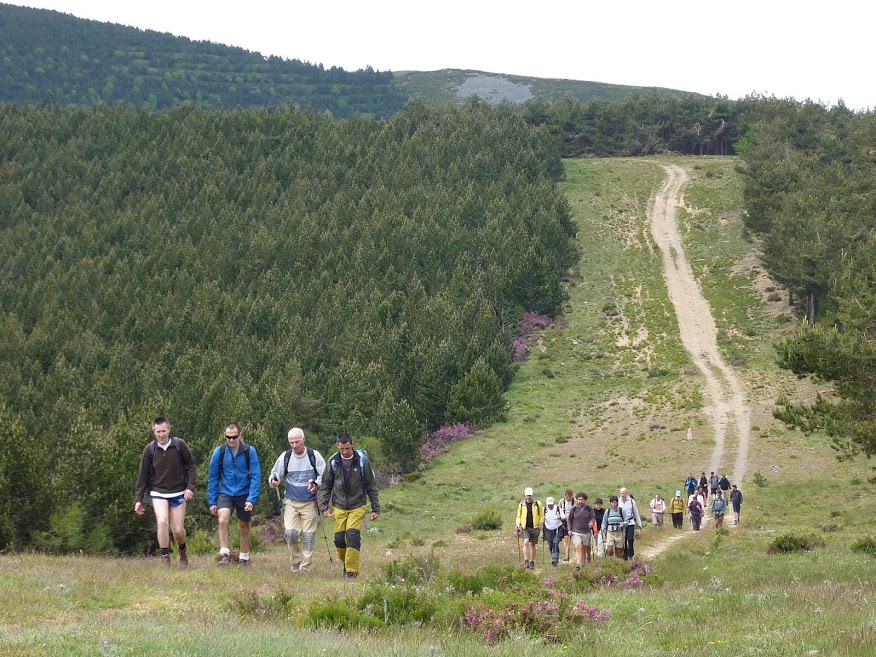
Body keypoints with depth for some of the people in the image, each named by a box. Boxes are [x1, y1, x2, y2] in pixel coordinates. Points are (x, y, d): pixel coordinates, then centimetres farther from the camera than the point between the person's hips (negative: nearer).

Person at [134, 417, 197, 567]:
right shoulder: (150, 449, -3)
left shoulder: (180, 445, -6)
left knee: (178, 530, 2)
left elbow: (191, 466, 1)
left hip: (178, 493, 0)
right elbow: (143, 476, 3)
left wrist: (190, 487, -11)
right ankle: (165, 558, -14)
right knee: (162, 522, -23)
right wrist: (138, 500, 1)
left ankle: (182, 550, 34)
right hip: (158, 493, 0)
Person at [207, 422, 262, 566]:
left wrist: (252, 499, -17)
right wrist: (212, 501, 0)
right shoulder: (219, 452, -5)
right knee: (223, 520, -25)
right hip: (225, 494, 0)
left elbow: (256, 477, -8)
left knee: (244, 528, 12)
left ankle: (244, 559, 28)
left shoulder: (250, 451, -9)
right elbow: (213, 478, 2)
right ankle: (225, 554, -20)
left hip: (244, 495, 0)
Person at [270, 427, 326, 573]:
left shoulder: (314, 456, -2)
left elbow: (325, 475, 2)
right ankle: (295, 562, 9)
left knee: (308, 536, -1)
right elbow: (275, 474, 14)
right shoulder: (285, 457, 3)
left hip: (309, 503, -1)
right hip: (290, 502, 1)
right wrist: (274, 481, -10)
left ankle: (305, 568, 7)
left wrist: (317, 485, -18)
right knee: (291, 533, -12)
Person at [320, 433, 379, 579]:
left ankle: (352, 571, -12)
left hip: (357, 506, -2)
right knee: (339, 538, 1)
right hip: (339, 507, 2)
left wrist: (375, 508, 0)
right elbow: (326, 486, 8)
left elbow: (371, 486, 1)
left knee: (353, 536, -15)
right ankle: (346, 563, 26)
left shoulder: (362, 460, -6)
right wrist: (324, 506, 0)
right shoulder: (333, 461, -1)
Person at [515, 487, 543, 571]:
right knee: (526, 542, -19)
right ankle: (526, 561, -20)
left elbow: (542, 516, 7)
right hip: (525, 527, 0)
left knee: (533, 545, 7)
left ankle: (532, 562, 18)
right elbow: (519, 516, 12)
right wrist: (519, 525, 1)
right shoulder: (521, 504, 3)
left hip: (535, 527, 0)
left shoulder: (538, 504, 0)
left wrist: (540, 525, -1)